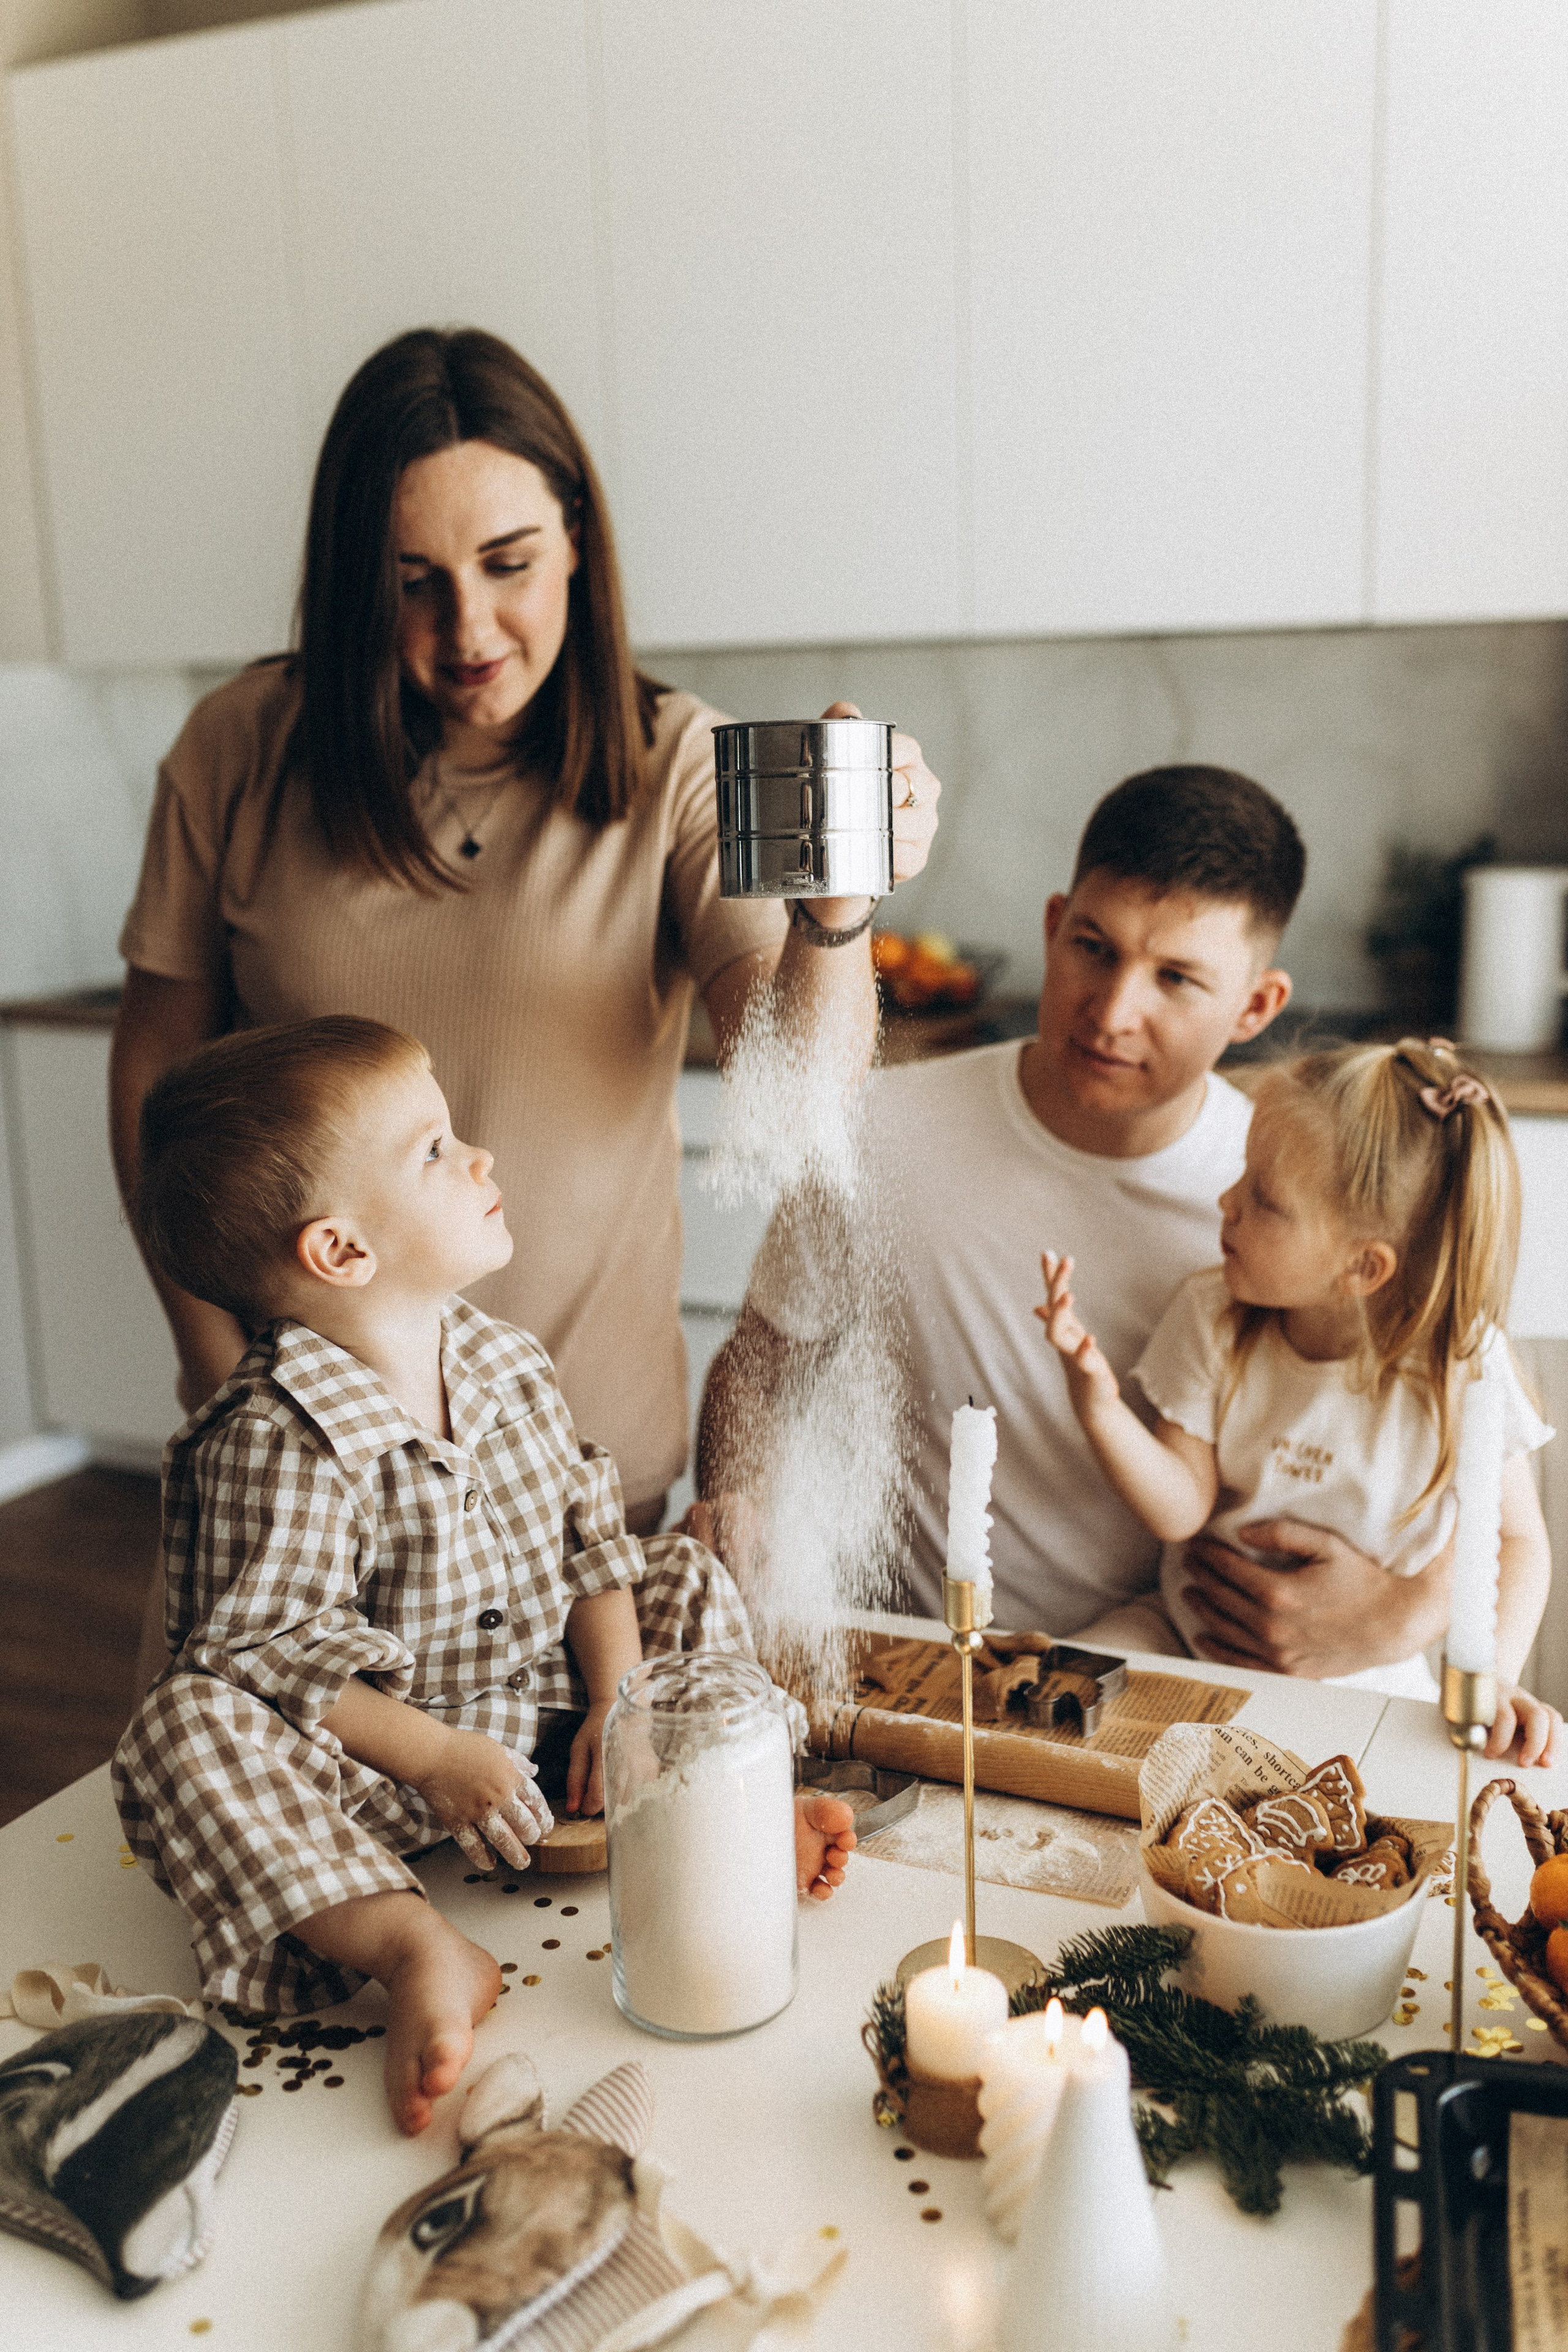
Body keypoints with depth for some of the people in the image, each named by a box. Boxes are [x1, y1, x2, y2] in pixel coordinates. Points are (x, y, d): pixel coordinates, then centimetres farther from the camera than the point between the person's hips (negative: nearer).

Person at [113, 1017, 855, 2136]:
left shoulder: (511, 1364, -2)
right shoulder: (273, 1443, -23)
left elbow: (590, 1534, 4)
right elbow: (263, 1651, -22)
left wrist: (617, 1699, -7)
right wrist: (437, 1758, -25)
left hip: (546, 1705, 6)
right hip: (378, 1753, -6)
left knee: (685, 1578, 2)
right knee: (187, 1728, -31)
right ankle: (416, 1947, -37)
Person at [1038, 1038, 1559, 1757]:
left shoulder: (1461, 1370, -17)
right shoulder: (1211, 1320, -10)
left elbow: (1515, 1540, -5)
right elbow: (1181, 1510, -13)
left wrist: (1493, 1677, -21)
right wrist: (1099, 1404, -29)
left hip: (1364, 1684, -1)